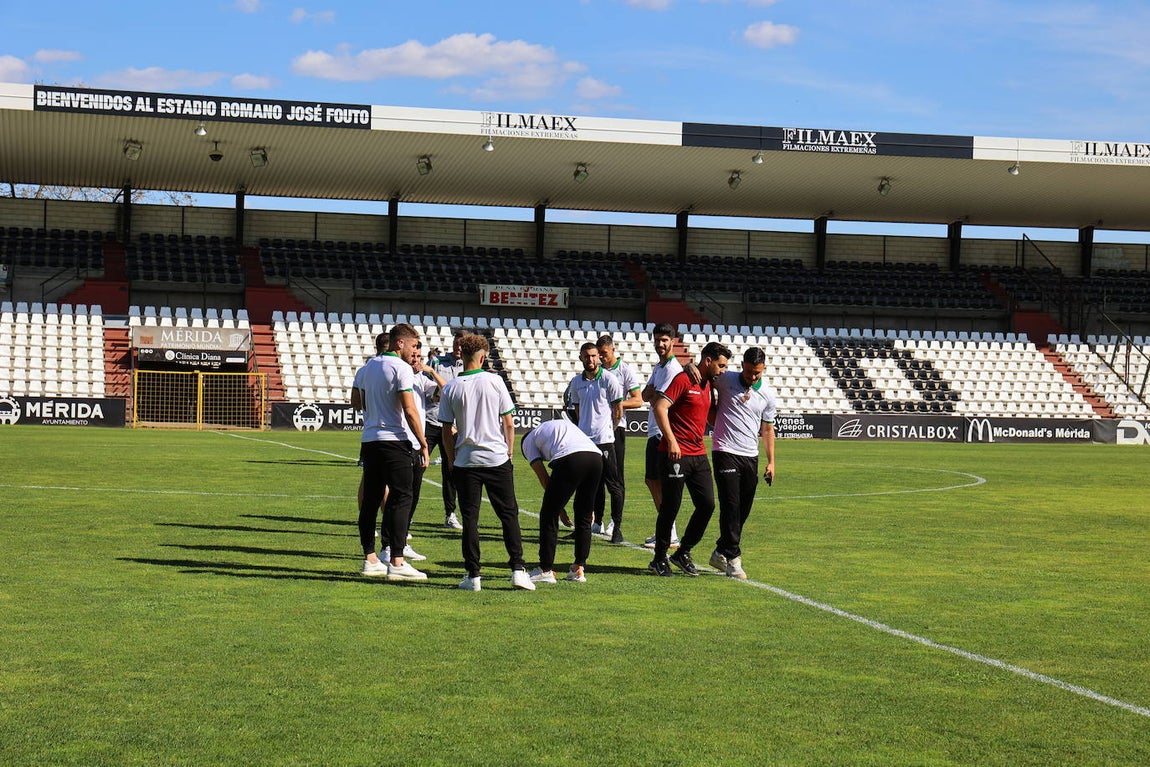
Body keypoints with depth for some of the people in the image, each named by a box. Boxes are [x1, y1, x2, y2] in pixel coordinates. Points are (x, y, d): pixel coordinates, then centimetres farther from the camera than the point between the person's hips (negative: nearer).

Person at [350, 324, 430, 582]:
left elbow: (356, 402, 19)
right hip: (394, 441, -8)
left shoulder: (367, 367, 12)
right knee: (401, 499, -7)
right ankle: (397, 563, -12)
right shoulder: (401, 368, -10)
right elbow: (409, 410, -15)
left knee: (370, 499, 10)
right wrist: (423, 444, -11)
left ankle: (370, 559, 14)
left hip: (369, 441, 8)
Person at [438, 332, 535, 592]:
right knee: (509, 515, 7)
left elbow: (447, 431, 2)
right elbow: (509, 423, -1)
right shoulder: (494, 381, -3)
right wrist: (510, 451, 10)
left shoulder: (450, 389, -1)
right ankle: (518, 569, 0)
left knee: (470, 519, 5)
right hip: (497, 459, -1)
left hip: (465, 461, 1)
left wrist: (452, 461, 12)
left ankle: (473, 576, 4)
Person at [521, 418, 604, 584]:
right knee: (584, 517, 18)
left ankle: (546, 570, 12)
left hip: (570, 460, -6)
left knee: (549, 515, 9)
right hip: (596, 457, 6)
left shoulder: (529, 441, 25)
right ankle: (579, 569, 20)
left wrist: (560, 508, 20)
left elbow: (543, 477, 15)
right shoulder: (563, 423, 40)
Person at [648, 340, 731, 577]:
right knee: (671, 506, -1)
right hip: (676, 453, -8)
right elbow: (660, 407, -17)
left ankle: (683, 553, 16)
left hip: (698, 454, 8)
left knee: (707, 504, 2)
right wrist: (671, 440, -21)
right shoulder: (683, 380, -9)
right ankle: (660, 559, 12)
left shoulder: (709, 384, 16)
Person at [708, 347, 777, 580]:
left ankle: (721, 553, 21)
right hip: (725, 453, -4)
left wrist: (771, 462, 11)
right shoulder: (724, 380, -2)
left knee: (743, 510, 7)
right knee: (731, 506, -12)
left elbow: (767, 429, 15)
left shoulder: (768, 394, 8)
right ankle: (732, 557, -8)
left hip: (751, 456, 4)